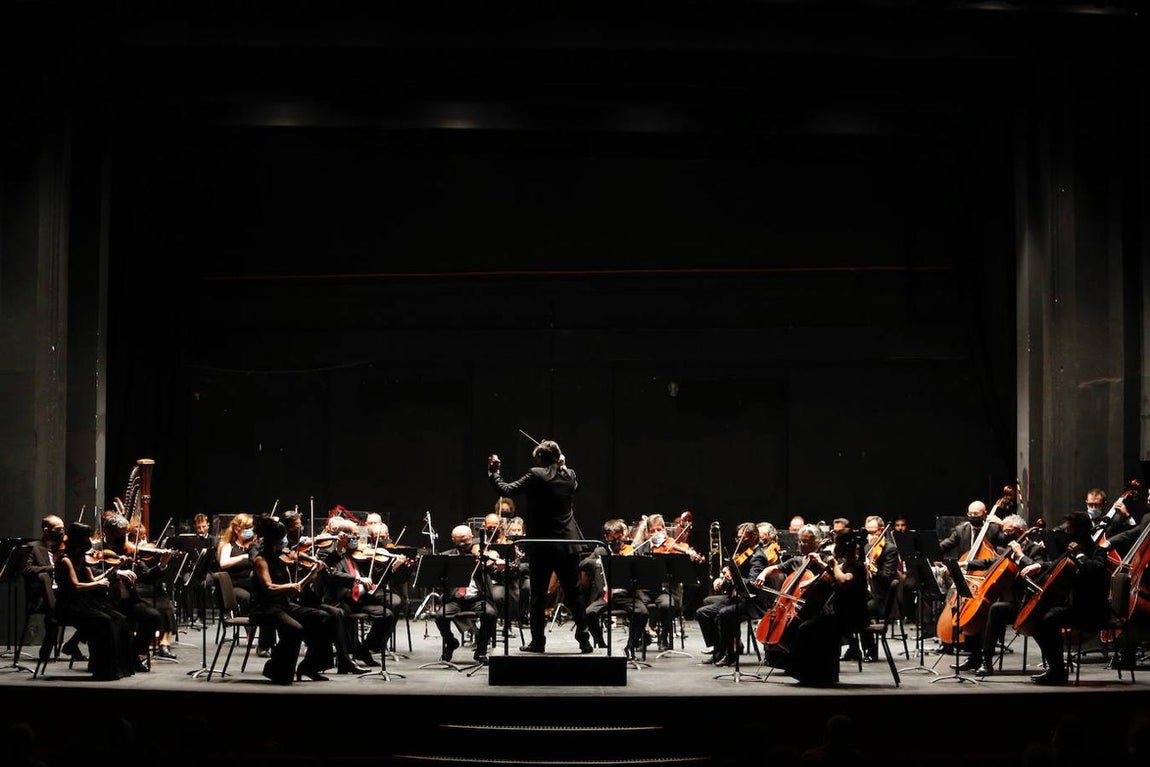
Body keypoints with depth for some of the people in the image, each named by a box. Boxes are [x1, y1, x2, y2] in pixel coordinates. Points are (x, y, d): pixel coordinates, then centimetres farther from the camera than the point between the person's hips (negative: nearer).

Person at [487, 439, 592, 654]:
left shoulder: (536, 476, -12)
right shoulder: (569, 475, 3)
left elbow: (505, 490, -10)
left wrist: (493, 471, 4)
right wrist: (561, 464, 25)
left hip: (542, 545, -4)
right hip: (568, 544, 4)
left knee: (538, 595, 7)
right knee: (573, 594, 10)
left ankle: (538, 641, 8)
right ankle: (584, 640, 7)